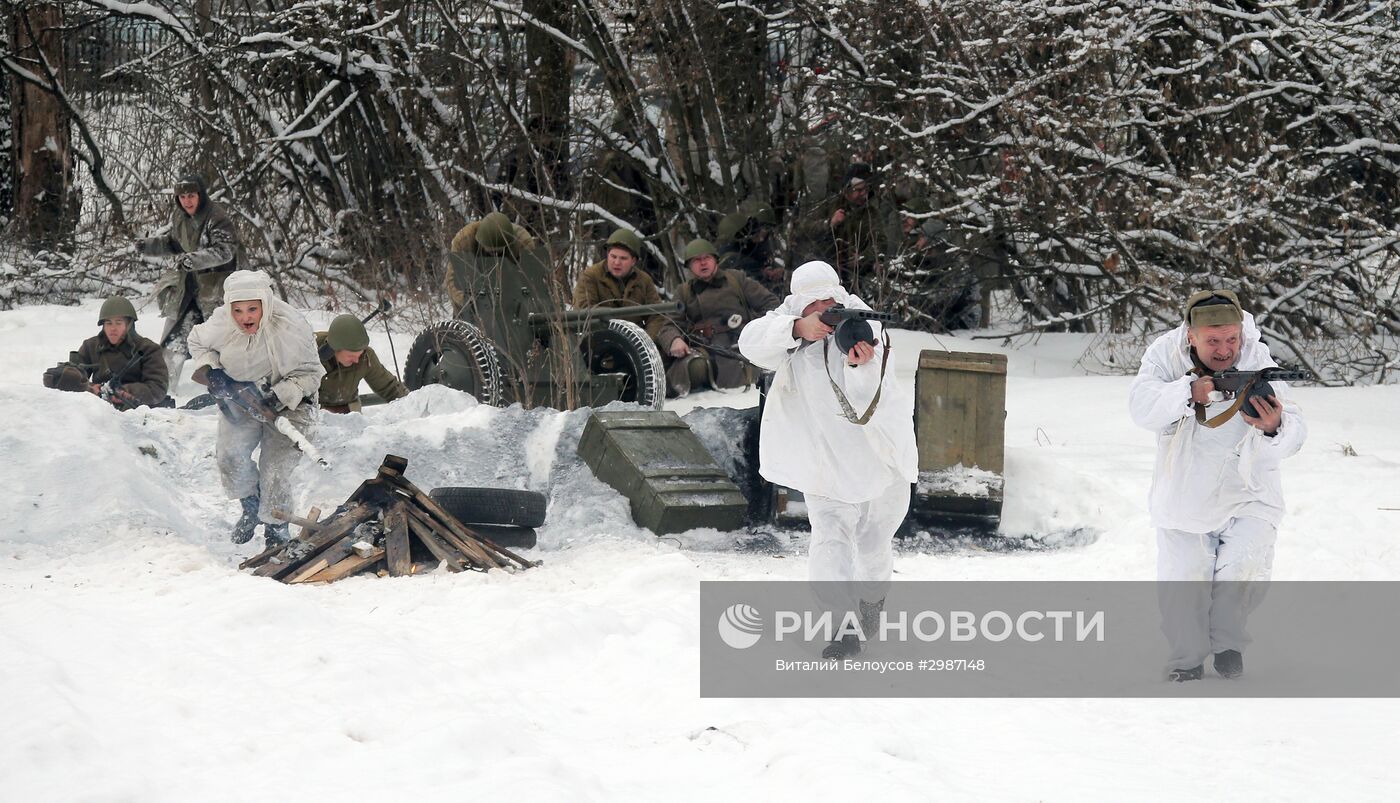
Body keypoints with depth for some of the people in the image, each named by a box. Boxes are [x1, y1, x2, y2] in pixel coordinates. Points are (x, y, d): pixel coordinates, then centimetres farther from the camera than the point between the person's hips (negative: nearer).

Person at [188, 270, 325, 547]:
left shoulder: (290, 328, -29)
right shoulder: (221, 324, -19)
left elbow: (310, 373, -18)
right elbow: (197, 342, 5)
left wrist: (280, 397, -31)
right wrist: (210, 371, -13)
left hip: (288, 402, -3)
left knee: (275, 467, -12)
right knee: (231, 455, -11)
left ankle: (276, 529, 13)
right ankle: (251, 506, 20)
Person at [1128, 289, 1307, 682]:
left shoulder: (1259, 363, -20)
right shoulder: (1166, 353, -16)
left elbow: (1294, 434, -28)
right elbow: (1142, 408, -29)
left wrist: (1275, 428, -52)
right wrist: (1189, 392, -45)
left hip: (1248, 493, -1)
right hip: (1184, 492, 1)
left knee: (1244, 568, -17)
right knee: (1182, 583, -1)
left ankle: (1227, 641, 10)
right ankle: (1186, 657, 23)